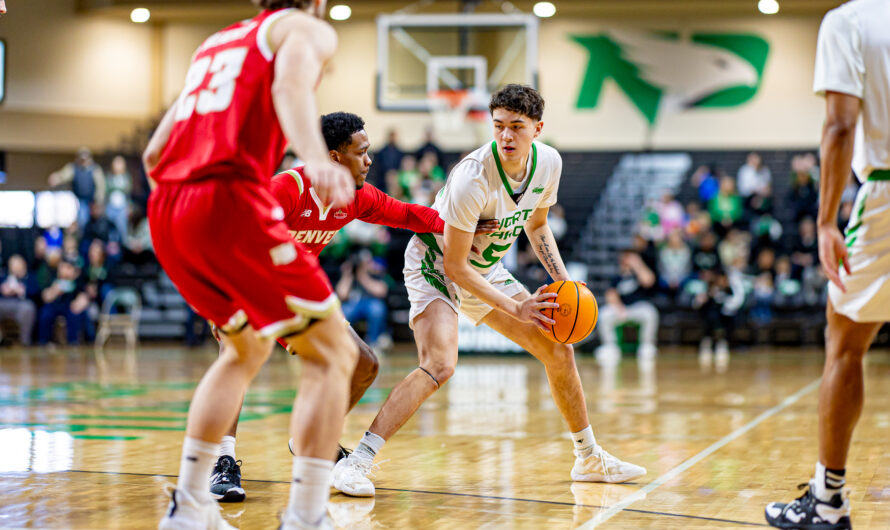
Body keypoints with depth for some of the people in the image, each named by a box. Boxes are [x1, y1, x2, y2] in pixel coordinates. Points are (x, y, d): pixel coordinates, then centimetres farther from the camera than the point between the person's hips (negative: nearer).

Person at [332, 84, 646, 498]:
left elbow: (536, 224, 10)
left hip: (487, 270, 7)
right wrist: (514, 309, -29)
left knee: (558, 350, 8)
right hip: (435, 265, -7)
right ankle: (355, 463, -28)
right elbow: (454, 267, -27)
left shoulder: (549, 162, -11)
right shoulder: (472, 178, -32)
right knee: (440, 364, -30)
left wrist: (563, 280, -3)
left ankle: (590, 459, 26)